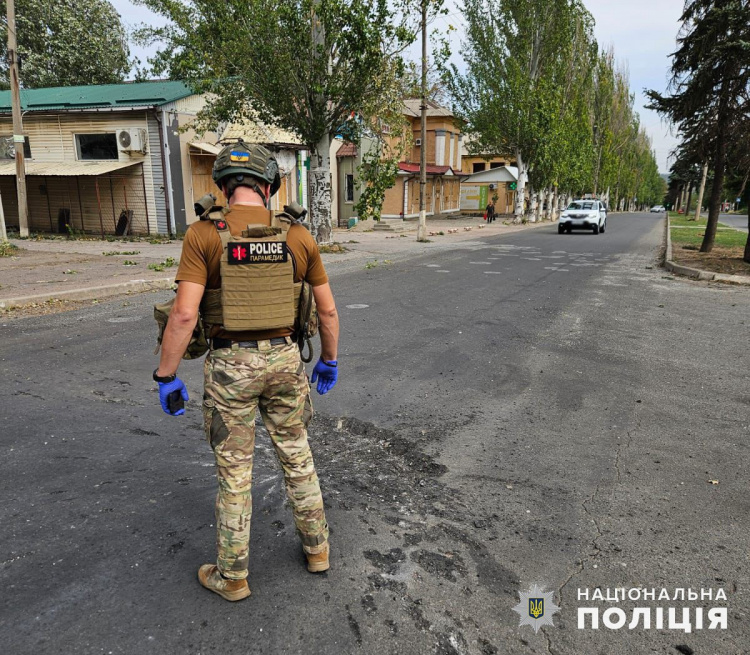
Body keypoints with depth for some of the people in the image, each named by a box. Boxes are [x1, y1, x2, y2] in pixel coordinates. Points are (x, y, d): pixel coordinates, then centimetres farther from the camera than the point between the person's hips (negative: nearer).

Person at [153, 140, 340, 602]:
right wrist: (330, 361, 16)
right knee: (298, 459, 20)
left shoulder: (204, 235, -11)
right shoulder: (298, 236, -3)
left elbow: (185, 314, -17)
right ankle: (317, 548, 38)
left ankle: (233, 577, 30)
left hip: (230, 365, -2)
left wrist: (166, 376, -6)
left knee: (234, 475, 12)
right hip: (284, 359, 2)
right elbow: (328, 310, 2)